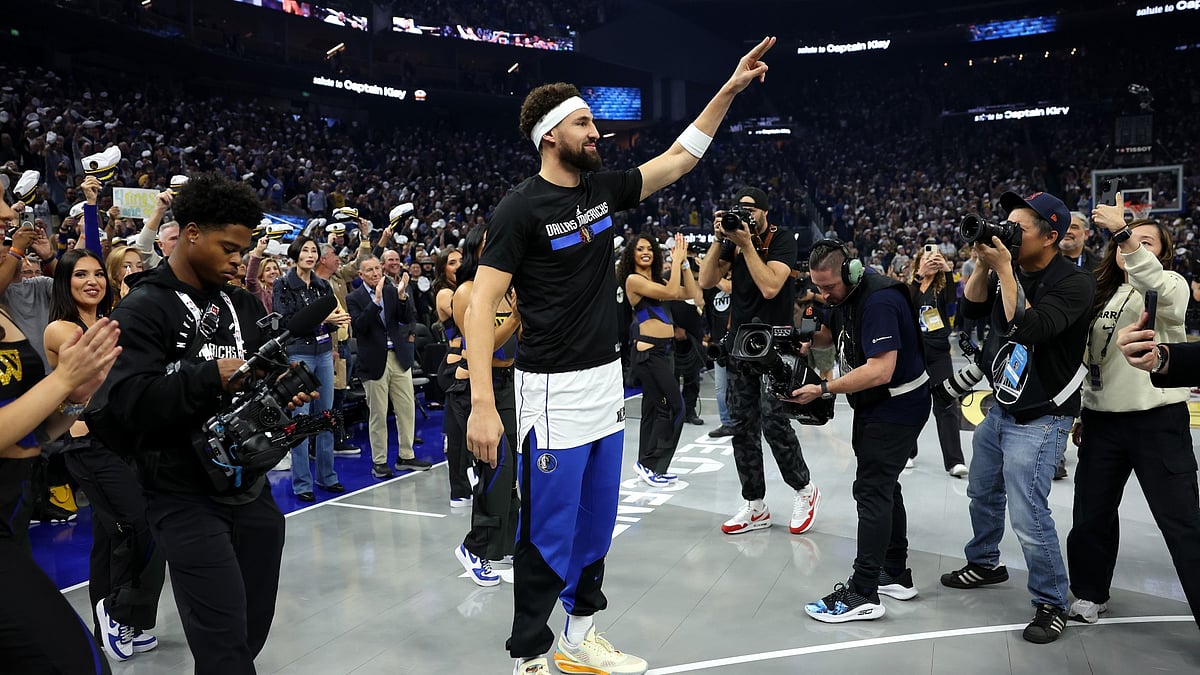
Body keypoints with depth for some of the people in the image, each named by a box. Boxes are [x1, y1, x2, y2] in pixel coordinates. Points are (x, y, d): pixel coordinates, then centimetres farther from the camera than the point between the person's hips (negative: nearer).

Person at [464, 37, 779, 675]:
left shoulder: (602, 189, 7)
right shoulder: (520, 208, -13)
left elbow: (680, 158, 16)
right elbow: (481, 304, -17)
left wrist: (730, 88, 10)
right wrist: (482, 404, -26)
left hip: (607, 382, 7)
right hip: (554, 391, -7)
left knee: (597, 522, 17)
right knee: (549, 533, 1)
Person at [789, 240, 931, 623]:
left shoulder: (878, 301, -26)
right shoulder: (841, 294, 3)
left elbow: (880, 371, -32)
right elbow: (829, 333, 17)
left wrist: (823, 390, -30)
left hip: (898, 406, -10)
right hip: (873, 404, 10)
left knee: (872, 491, -10)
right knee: (883, 485, 16)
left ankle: (862, 594, -5)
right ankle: (896, 576, 29)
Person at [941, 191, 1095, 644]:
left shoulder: (1074, 283, -19)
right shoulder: (1012, 271, 2)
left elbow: (1029, 329, -31)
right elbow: (972, 309, 3)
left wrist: (1004, 270, -28)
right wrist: (984, 264, -10)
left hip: (1039, 418, -8)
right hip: (1001, 406, 8)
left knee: (1028, 516, -10)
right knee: (982, 492, 22)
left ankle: (1051, 604, 10)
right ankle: (985, 564, 44)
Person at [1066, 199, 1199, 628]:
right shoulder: (1100, 293, 13)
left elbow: (1164, 293, -30)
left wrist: (1124, 230, -37)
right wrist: (1079, 413, 16)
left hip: (1159, 420, -5)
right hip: (1102, 419, 6)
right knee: (1092, 514, 14)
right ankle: (1090, 594, 31)